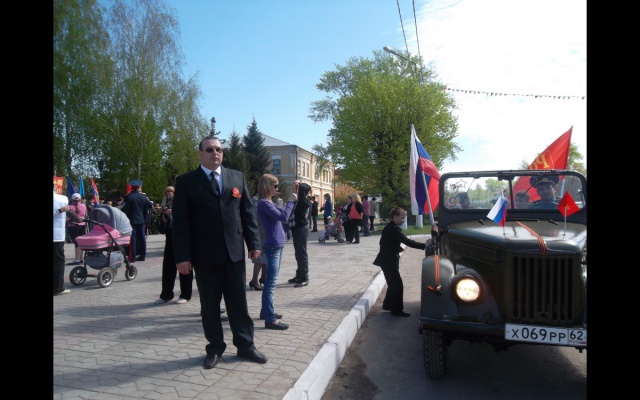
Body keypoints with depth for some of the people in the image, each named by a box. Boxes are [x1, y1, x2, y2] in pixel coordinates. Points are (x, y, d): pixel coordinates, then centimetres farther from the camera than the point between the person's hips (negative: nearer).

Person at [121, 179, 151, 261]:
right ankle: (142, 255, 12)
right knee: (142, 237, 8)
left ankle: (132, 257, -1)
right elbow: (147, 210, 9)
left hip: (131, 221, -3)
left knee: (132, 238, -1)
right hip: (141, 221, 3)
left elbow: (124, 210, -8)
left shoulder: (128, 197, -7)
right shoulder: (144, 197, 5)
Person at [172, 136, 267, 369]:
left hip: (234, 251, 2)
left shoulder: (237, 177, 8)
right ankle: (215, 348, 26)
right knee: (210, 304, 10)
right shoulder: (186, 181, 0)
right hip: (204, 254, -2)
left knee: (238, 301, 10)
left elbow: (248, 212, 8)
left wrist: (254, 243, 2)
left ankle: (245, 345, 23)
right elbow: (180, 221, -5)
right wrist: (182, 256, -10)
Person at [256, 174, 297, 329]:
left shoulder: (269, 203, 14)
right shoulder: (263, 203, -14)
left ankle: (265, 311, 27)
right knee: (271, 282, -8)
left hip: (278, 246, 10)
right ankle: (270, 319, -6)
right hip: (272, 246, -10)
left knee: (270, 281, 16)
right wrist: (290, 201, -11)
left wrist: (292, 201, 8)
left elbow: (285, 214, 19)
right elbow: (283, 217, -22)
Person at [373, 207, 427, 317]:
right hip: (389, 261, -10)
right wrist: (424, 246, -27)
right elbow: (407, 241, -27)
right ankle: (397, 310, 3)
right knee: (397, 285, -4)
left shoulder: (389, 227, 11)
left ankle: (388, 304, 30)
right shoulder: (394, 229, -20)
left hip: (388, 260, 10)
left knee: (393, 284, 19)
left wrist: (398, 248, 7)